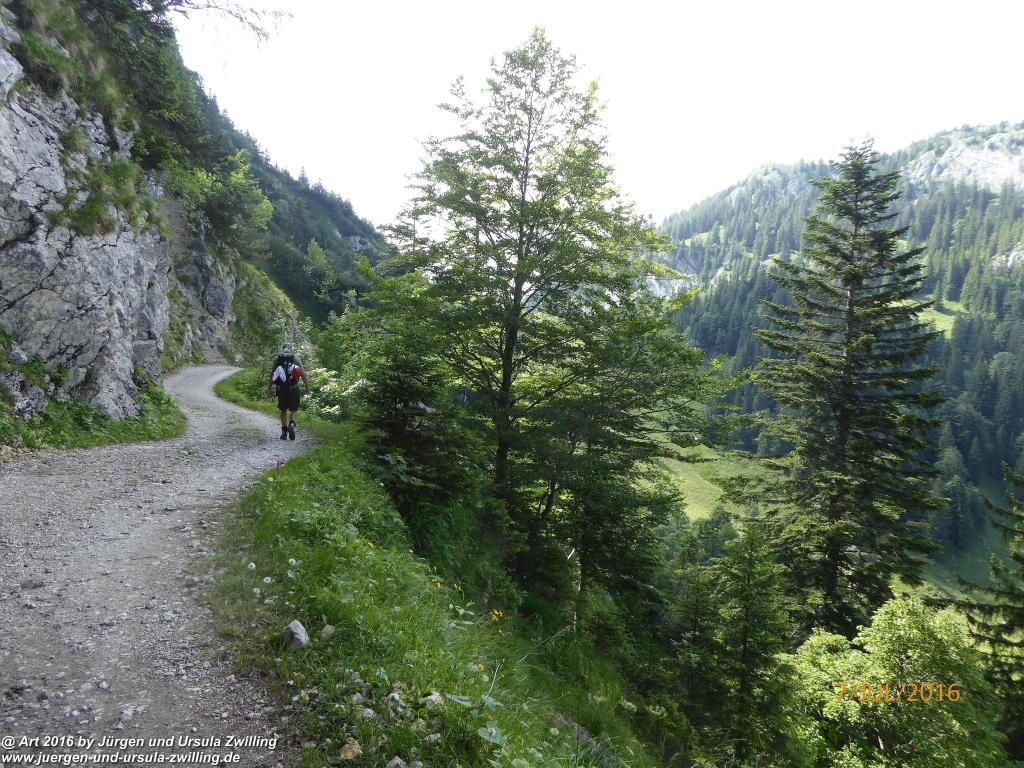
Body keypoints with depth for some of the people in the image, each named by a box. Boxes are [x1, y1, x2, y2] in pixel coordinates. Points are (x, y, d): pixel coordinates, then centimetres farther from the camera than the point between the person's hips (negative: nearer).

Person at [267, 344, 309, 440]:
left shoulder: (277, 359, 9)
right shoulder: (295, 358, 5)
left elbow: (271, 375, 5)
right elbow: (303, 373, -3)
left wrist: (269, 389, 7)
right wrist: (307, 387, 0)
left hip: (281, 388, 1)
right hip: (293, 388, -1)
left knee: (283, 410, 13)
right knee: (294, 409, 10)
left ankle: (284, 432, 13)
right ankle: (291, 423, -17)